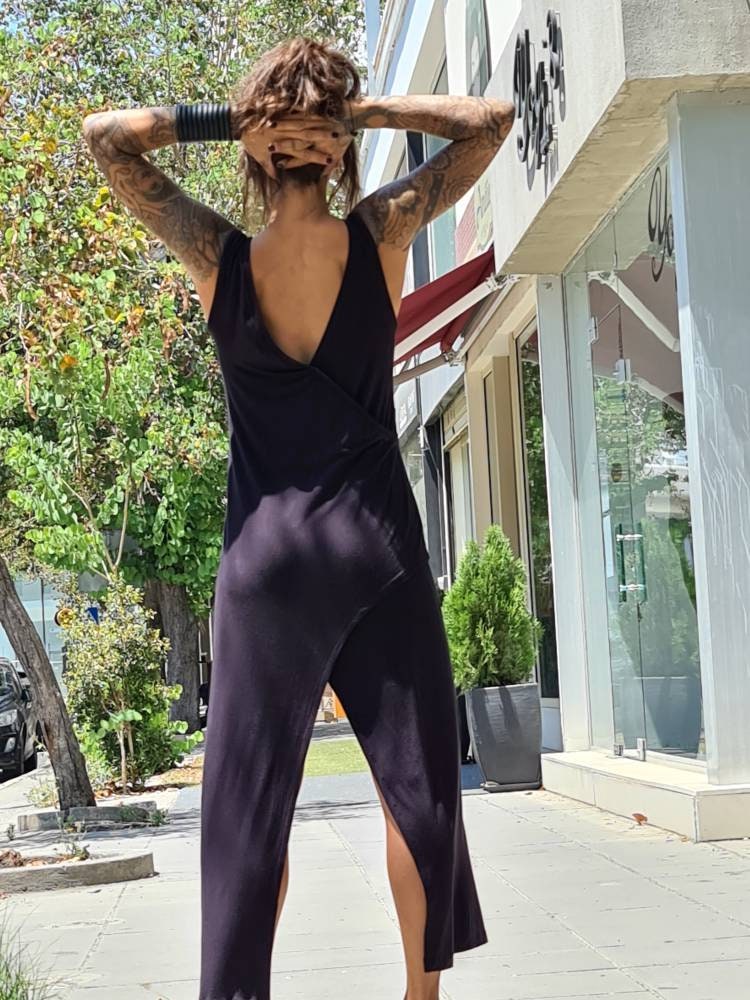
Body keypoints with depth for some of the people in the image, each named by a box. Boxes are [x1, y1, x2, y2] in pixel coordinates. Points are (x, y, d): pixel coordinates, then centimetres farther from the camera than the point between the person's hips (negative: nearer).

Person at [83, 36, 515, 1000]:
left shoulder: (218, 257, -4)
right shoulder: (381, 232, -5)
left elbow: (103, 136, 4)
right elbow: (489, 119, 6)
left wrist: (220, 118, 0)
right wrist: (360, 108, 0)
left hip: (266, 554, 0)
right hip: (376, 542, 0)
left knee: (249, 798, 6)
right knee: (415, 782, 11)